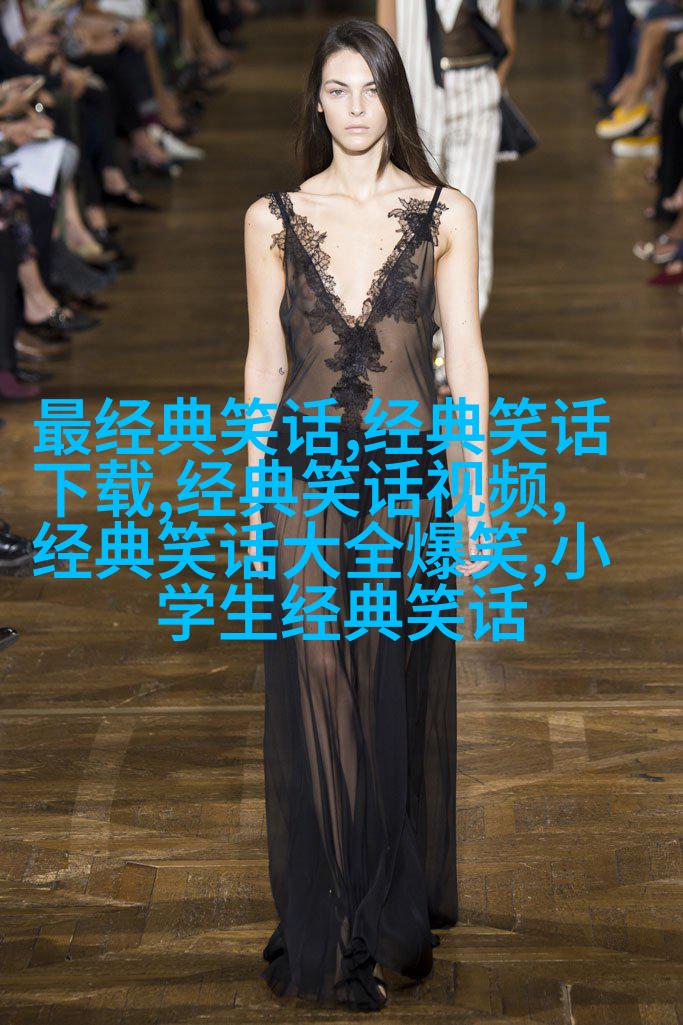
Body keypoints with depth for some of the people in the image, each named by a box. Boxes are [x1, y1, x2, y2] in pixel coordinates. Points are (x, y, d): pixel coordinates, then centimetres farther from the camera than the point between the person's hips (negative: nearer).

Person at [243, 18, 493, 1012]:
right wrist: (254, 504, 6)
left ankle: (398, 915, 24)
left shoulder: (445, 214, 2)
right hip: (308, 474, 0)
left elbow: (465, 361, 2)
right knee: (316, 697, 1)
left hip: (410, 475, 0)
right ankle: (329, 936, 12)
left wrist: (477, 503, -1)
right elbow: (263, 365, 7)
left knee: (402, 695, 7)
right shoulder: (273, 218, 3)